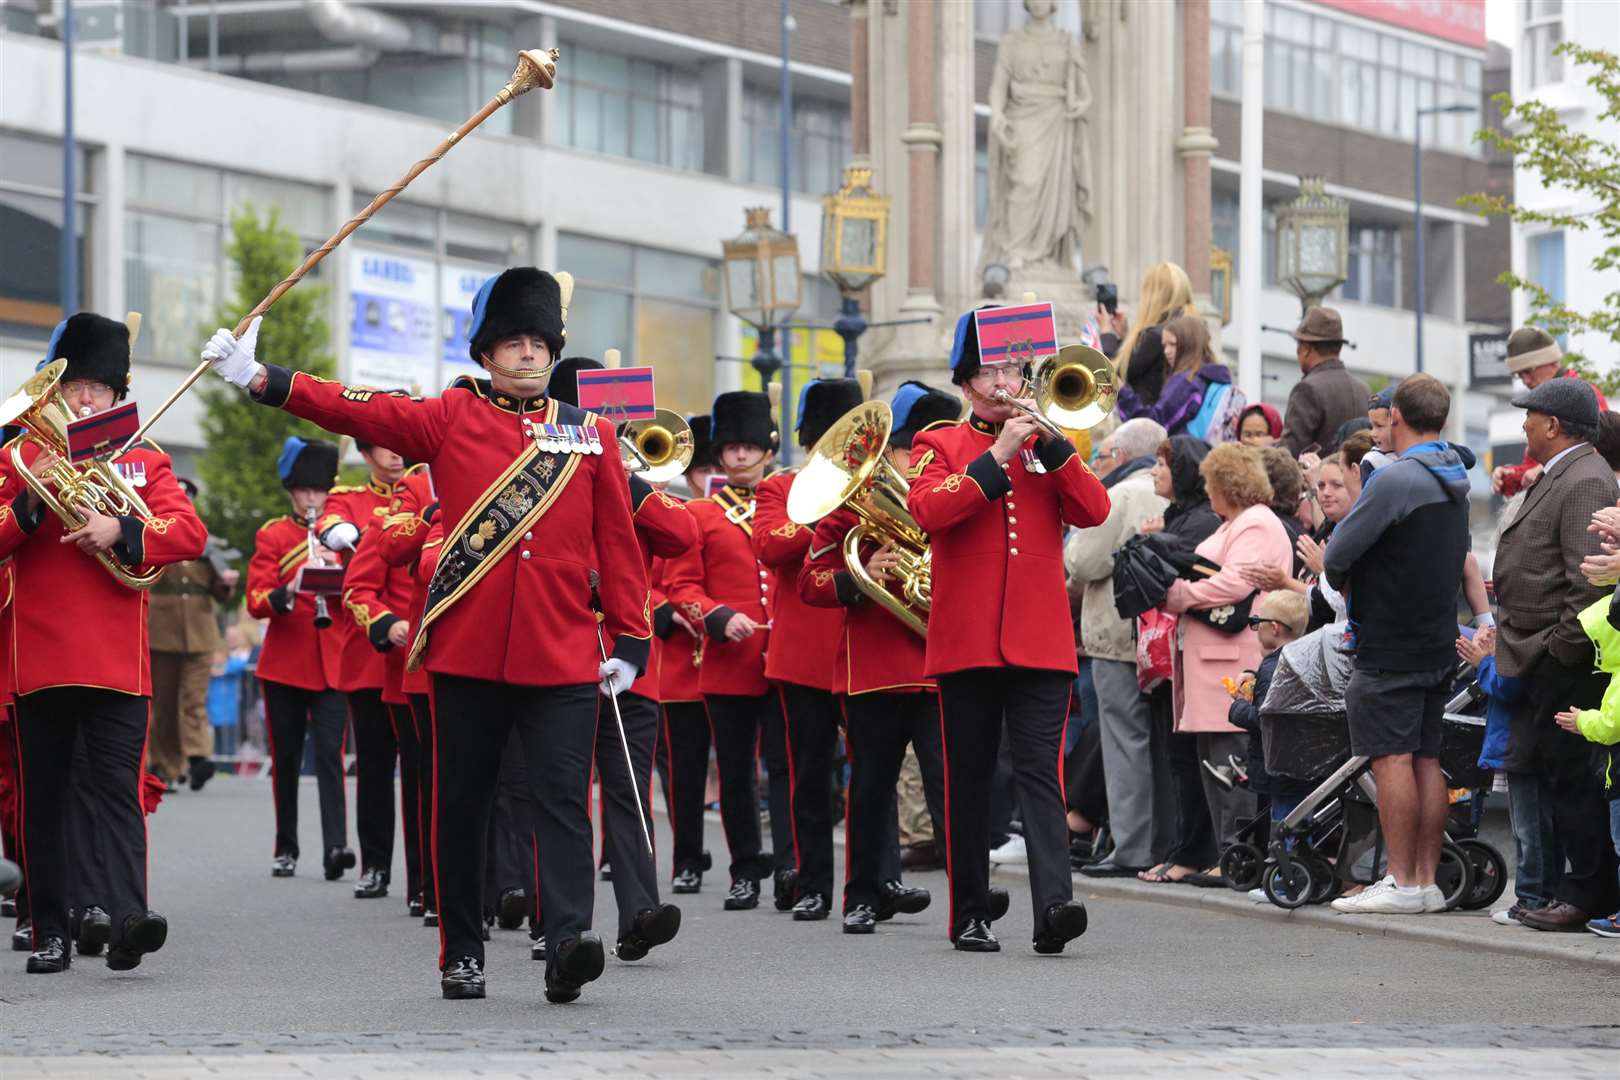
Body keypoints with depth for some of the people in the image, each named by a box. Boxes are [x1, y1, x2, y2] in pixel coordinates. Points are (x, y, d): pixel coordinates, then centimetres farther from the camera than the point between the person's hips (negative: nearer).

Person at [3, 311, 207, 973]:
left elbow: (190, 533, -2)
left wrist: (121, 532, -19)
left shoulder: (144, 462, 11)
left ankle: (127, 919, -23)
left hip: (117, 663, -1)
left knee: (117, 788, -11)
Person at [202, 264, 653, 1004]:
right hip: (467, 654, 0)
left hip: (563, 662, 0)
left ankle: (569, 941, -19)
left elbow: (619, 546, 11)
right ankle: (461, 955, 13)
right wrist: (260, 379, -15)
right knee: (461, 805, 6)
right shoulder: (451, 418, 7)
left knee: (563, 801, -10)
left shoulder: (590, 435, 10)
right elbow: (357, 411, -3)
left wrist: (630, 641, 6)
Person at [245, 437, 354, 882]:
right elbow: (256, 602, -5)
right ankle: (285, 849, 16)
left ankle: (335, 847, -20)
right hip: (284, 664, 0)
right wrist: (287, 593, -25)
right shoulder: (272, 536, 4)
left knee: (330, 756, -10)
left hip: (332, 665, 0)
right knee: (285, 760, 6)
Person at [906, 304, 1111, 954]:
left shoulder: (1046, 446, 14)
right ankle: (970, 916, 12)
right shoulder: (939, 446, 8)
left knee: (1040, 772, -10)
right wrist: (997, 455, -13)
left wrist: (1049, 444, -9)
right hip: (964, 643, -1)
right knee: (968, 779, 5)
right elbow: (928, 509, -12)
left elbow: (1093, 510, 0)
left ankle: (1053, 904, -22)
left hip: (1041, 642, 1)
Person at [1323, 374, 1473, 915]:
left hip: (1390, 648, -9)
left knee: (1392, 758, -7)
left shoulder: (1396, 479, -16)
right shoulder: (1455, 481, 13)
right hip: (1439, 643, 9)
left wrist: (1342, 585, 7)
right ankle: (1429, 881, 10)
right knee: (1427, 760, 9)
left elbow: (1336, 556, -17)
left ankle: (1401, 883, -8)